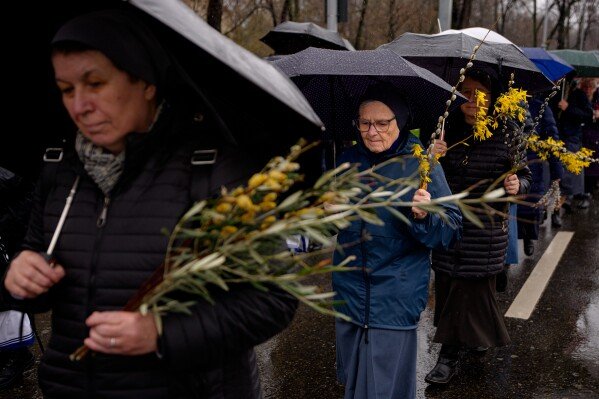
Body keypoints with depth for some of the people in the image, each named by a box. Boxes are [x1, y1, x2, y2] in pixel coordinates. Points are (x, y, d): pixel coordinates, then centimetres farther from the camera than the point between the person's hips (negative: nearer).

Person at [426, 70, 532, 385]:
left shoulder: (507, 132, -4)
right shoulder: (448, 127, 1)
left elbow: (524, 176, 4)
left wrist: (517, 186, -18)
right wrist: (432, 157, -17)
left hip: (486, 230, -3)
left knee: (471, 286, 2)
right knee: (448, 286, 9)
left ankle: (450, 355, 16)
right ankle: (477, 337, 33)